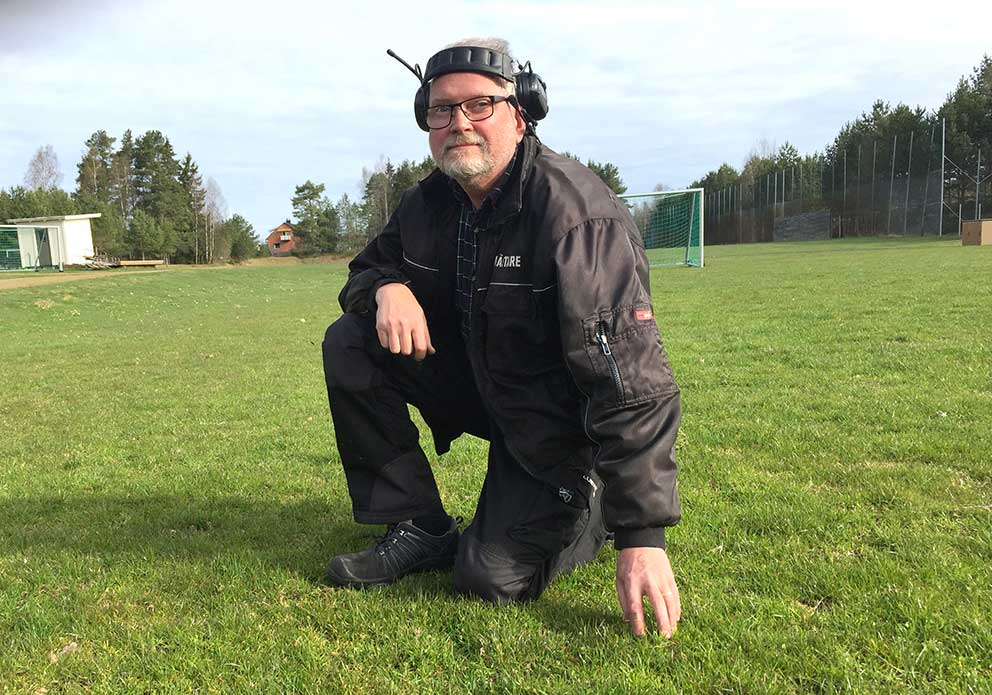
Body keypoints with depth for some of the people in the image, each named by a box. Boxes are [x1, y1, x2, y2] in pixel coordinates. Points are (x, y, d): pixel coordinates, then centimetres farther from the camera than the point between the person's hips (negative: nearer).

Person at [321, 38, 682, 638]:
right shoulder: (428, 203, -5)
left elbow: (632, 382, -31)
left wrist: (643, 538, -34)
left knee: (492, 579, -13)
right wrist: (387, 288, -18)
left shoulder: (577, 212, -28)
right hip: (477, 382, 6)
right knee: (350, 345, -11)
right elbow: (367, 267, 11)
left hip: (558, 425, -6)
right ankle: (418, 528, 0)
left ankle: (591, 504, 18)